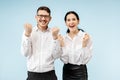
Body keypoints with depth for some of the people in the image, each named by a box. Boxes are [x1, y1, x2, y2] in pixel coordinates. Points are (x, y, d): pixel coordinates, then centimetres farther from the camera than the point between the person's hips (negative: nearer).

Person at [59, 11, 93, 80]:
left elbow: (85, 60, -11)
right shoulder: (63, 38, -1)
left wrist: (84, 45, -22)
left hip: (80, 72, -3)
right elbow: (64, 60, -7)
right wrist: (62, 45, -15)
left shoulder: (86, 37, -10)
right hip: (67, 72, 3)